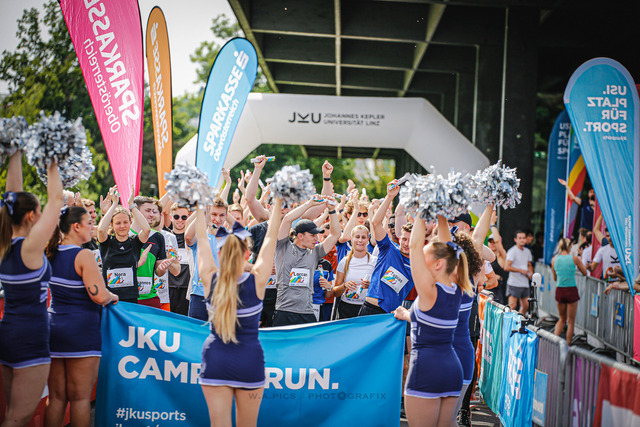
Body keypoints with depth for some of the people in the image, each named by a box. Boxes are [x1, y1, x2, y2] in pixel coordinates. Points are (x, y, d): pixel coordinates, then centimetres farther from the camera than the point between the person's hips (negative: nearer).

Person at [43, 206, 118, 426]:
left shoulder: (52, 254, 6)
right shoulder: (83, 256, -14)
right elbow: (99, 296, -20)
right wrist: (113, 297, 1)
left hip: (53, 326, 7)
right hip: (81, 330, -7)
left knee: (56, 397, 10)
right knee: (80, 398, 0)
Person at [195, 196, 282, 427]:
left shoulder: (210, 280, -8)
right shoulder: (257, 280, -11)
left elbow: (202, 237, 2)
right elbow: (270, 237, -4)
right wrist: (278, 203, 4)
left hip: (214, 361, 1)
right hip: (249, 362, -1)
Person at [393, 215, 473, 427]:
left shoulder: (430, 291, -12)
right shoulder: (456, 290, 7)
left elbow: (415, 244, -12)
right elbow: (447, 247, 17)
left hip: (426, 370, -8)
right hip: (452, 369, 8)